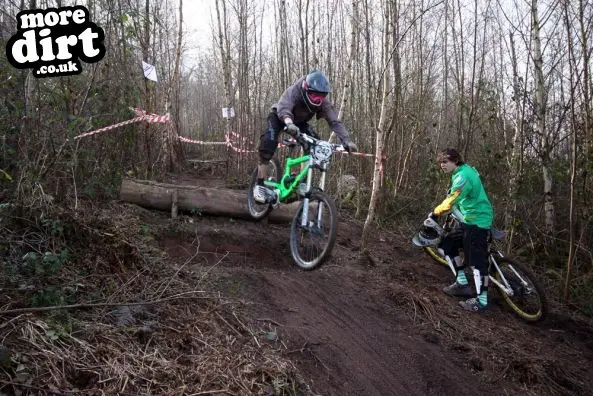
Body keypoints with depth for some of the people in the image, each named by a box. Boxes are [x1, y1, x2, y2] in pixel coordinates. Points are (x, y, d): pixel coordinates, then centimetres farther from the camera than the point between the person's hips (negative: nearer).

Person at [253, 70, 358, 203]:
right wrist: (289, 124, -76)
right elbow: (283, 109, -54)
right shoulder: (293, 91, -37)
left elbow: (334, 121, -32)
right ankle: (260, 185, -22)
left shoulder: (323, 101, -26)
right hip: (279, 117, -4)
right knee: (269, 142, -29)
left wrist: (346, 140, -48)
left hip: (300, 121, 4)